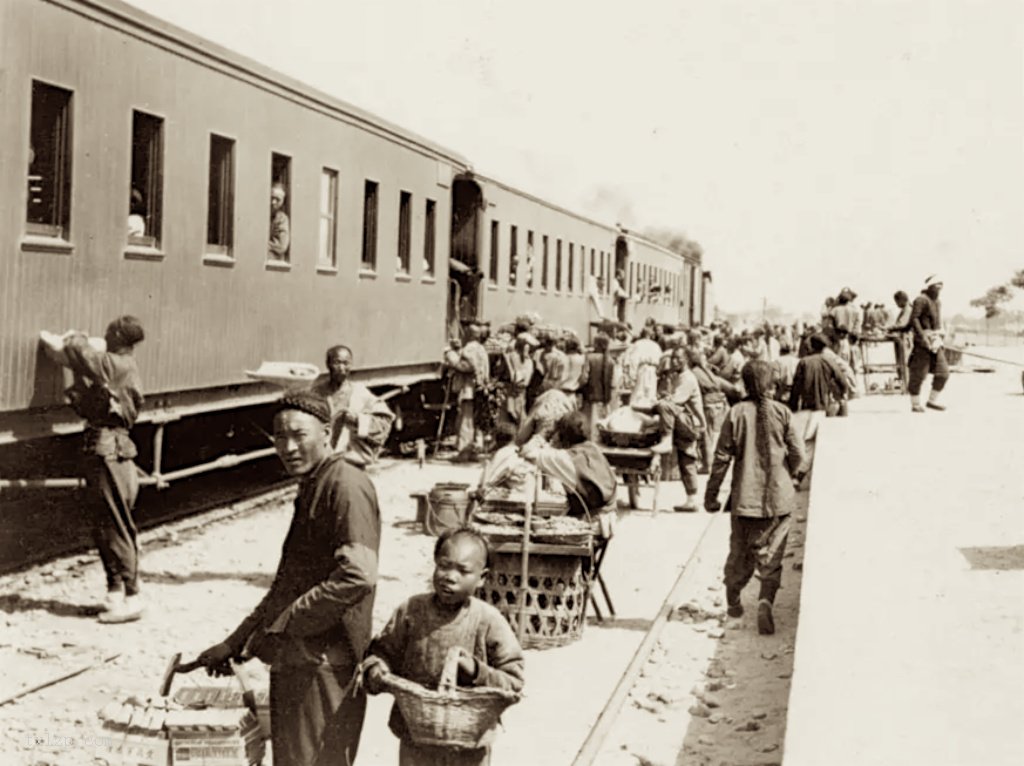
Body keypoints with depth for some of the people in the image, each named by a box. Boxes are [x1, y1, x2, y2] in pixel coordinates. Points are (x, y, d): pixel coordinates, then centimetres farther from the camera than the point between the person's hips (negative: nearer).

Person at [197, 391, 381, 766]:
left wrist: (280, 625, -19)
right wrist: (234, 643, 20)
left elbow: (358, 576, -27)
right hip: (295, 663, 10)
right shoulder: (310, 489, 17)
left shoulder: (347, 486, -14)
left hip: (326, 663, -10)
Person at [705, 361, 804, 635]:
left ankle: (732, 600, 31)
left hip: (744, 497, 1)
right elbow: (797, 455, -4)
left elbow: (722, 457, -5)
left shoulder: (736, 413, -6)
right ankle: (766, 600, -15)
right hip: (777, 497, -1)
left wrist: (711, 494, 5)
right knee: (772, 556, 5)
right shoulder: (782, 413, -5)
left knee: (740, 553, 17)